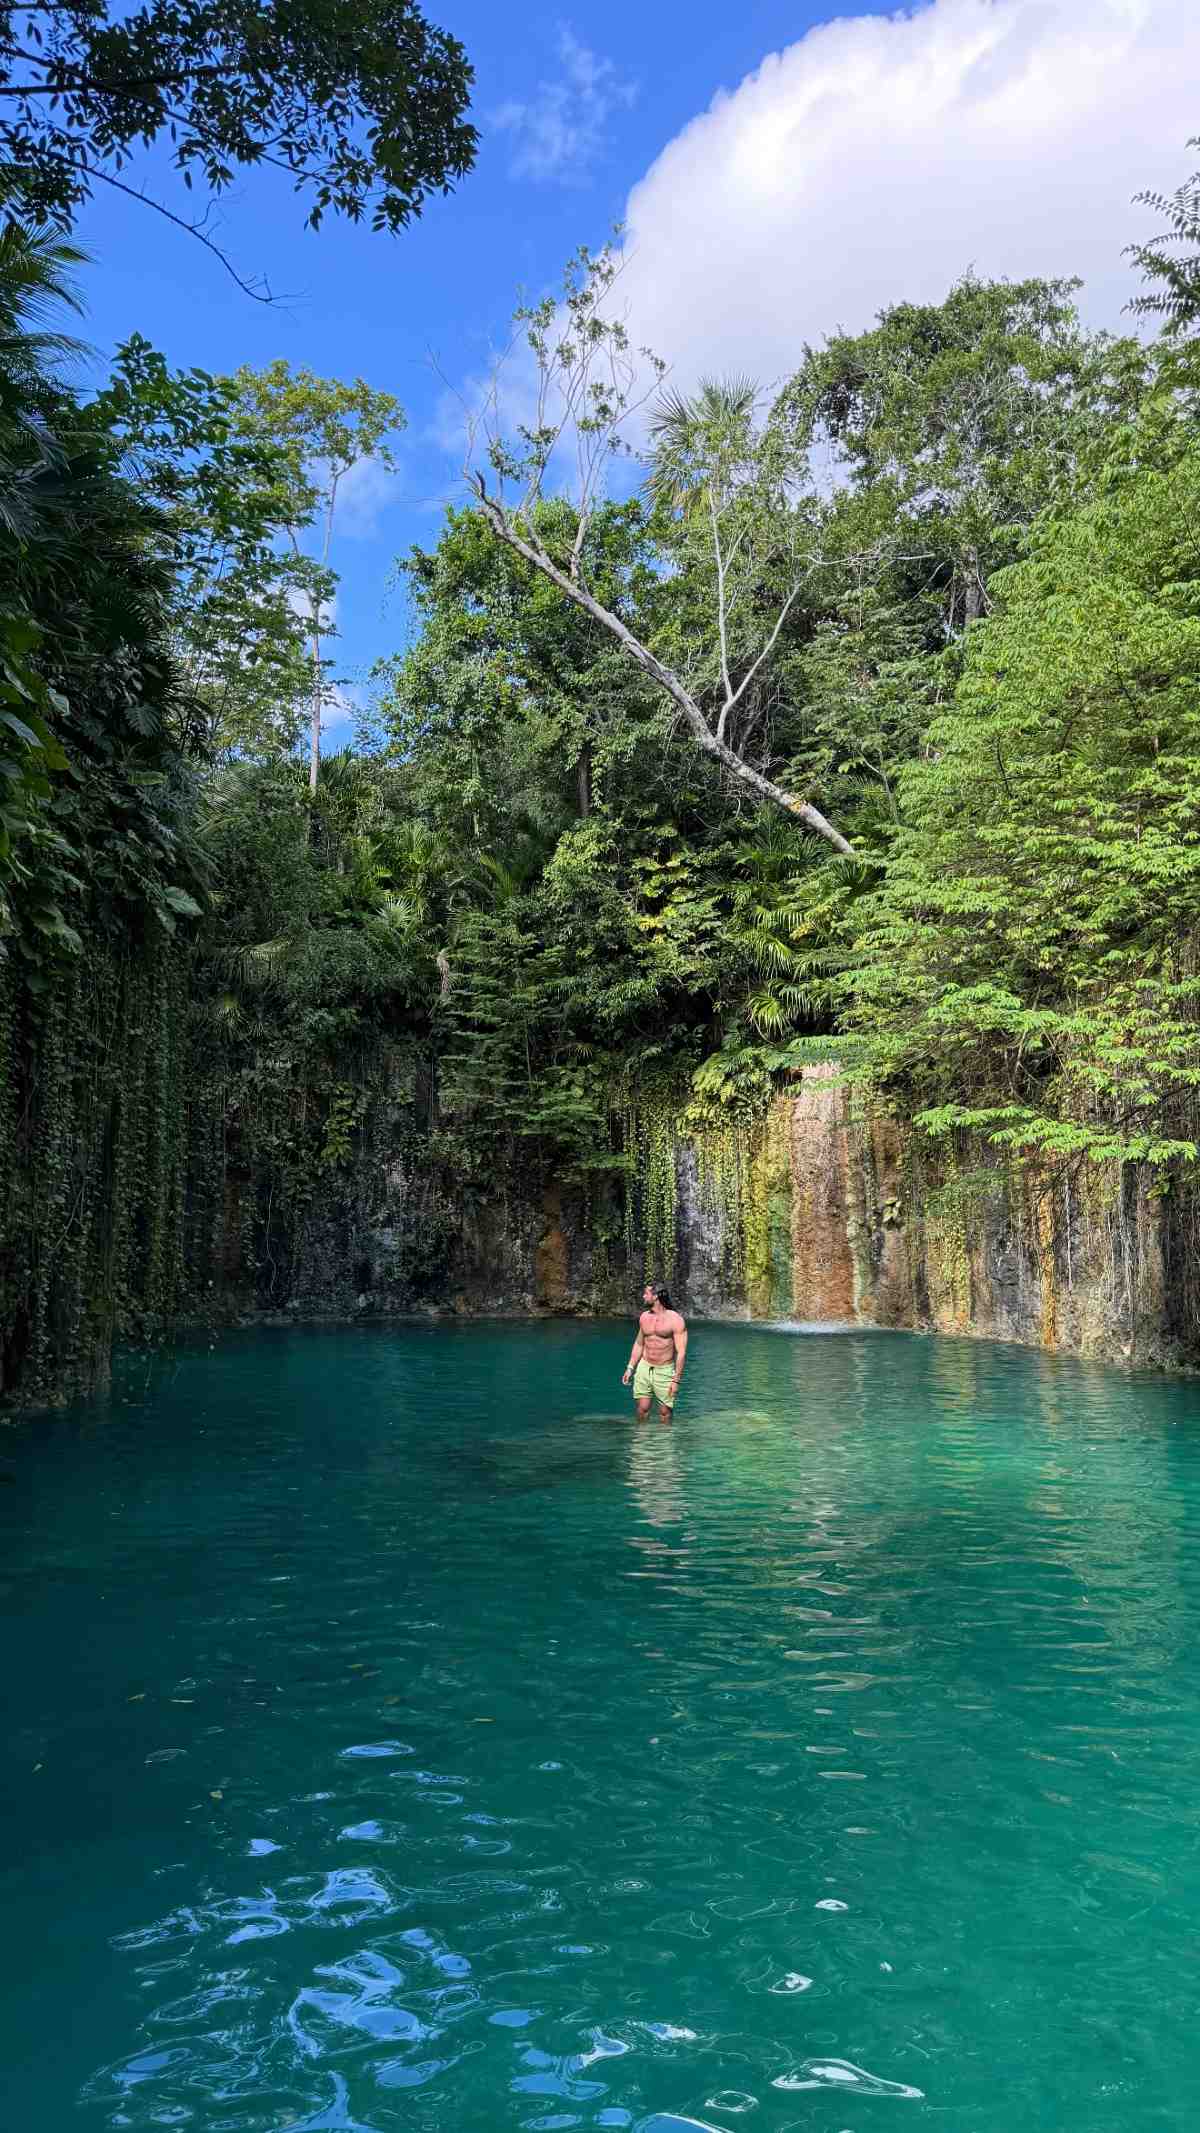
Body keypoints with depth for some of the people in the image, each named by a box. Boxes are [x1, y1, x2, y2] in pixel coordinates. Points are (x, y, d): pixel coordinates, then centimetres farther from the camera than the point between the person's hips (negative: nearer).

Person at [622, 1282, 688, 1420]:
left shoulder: (675, 1320, -12)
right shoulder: (644, 1317, 6)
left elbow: (681, 1352, -13)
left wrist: (676, 1380, -16)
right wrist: (630, 1368, 13)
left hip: (665, 1371, -4)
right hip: (644, 1368, 4)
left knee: (665, 1411, 1)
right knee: (642, 1408, 2)